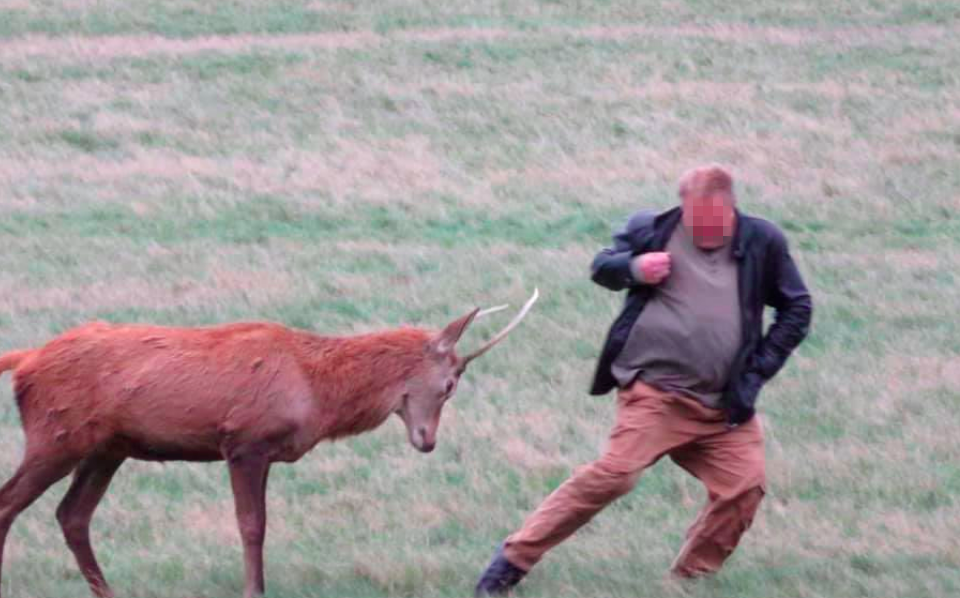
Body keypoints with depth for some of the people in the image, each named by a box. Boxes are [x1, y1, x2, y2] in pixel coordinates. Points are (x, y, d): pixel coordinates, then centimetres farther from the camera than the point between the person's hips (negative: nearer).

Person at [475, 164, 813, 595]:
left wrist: (757, 372, 2)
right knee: (615, 474, -17)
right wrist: (632, 268, -13)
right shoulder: (654, 231, -3)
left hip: (724, 407, 3)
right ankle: (516, 557, -10)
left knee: (745, 486, -9)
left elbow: (797, 310, 10)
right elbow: (601, 267, 11)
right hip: (654, 394, -3)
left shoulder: (761, 243, 1)